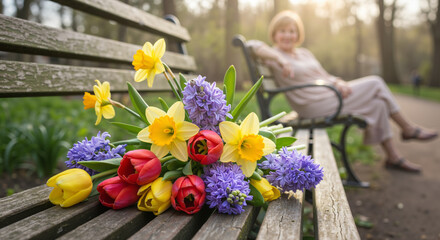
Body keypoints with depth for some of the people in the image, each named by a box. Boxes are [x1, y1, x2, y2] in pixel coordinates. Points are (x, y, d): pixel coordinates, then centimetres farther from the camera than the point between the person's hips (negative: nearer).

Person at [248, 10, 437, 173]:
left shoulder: (305, 53, 16)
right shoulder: (274, 56, -6)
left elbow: (325, 76, 14)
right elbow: (253, 45, -25)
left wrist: (339, 83, -8)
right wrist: (279, 59, -37)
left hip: (329, 95, 8)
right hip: (314, 106, -8)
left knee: (378, 103, -6)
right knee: (375, 84, -7)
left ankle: (393, 157, 8)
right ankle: (407, 128, 12)